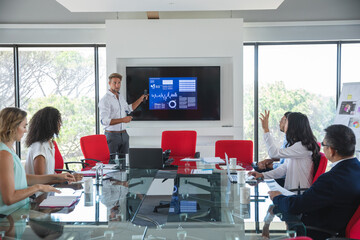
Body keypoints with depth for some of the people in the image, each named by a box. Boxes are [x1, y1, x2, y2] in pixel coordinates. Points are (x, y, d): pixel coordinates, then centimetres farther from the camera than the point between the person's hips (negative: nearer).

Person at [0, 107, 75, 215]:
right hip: (9, 217, -9)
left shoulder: (9, 149, 11)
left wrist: (56, 177, 13)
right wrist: (38, 187, -12)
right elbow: (9, 198, -23)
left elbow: (24, 177, 17)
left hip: (19, 211, 9)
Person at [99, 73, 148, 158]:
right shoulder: (105, 100, -14)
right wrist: (122, 120, -24)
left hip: (124, 134, 7)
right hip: (112, 135, -7)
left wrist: (141, 98, 27)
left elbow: (129, 108, 31)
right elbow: (104, 121, -22)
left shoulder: (121, 97, 12)